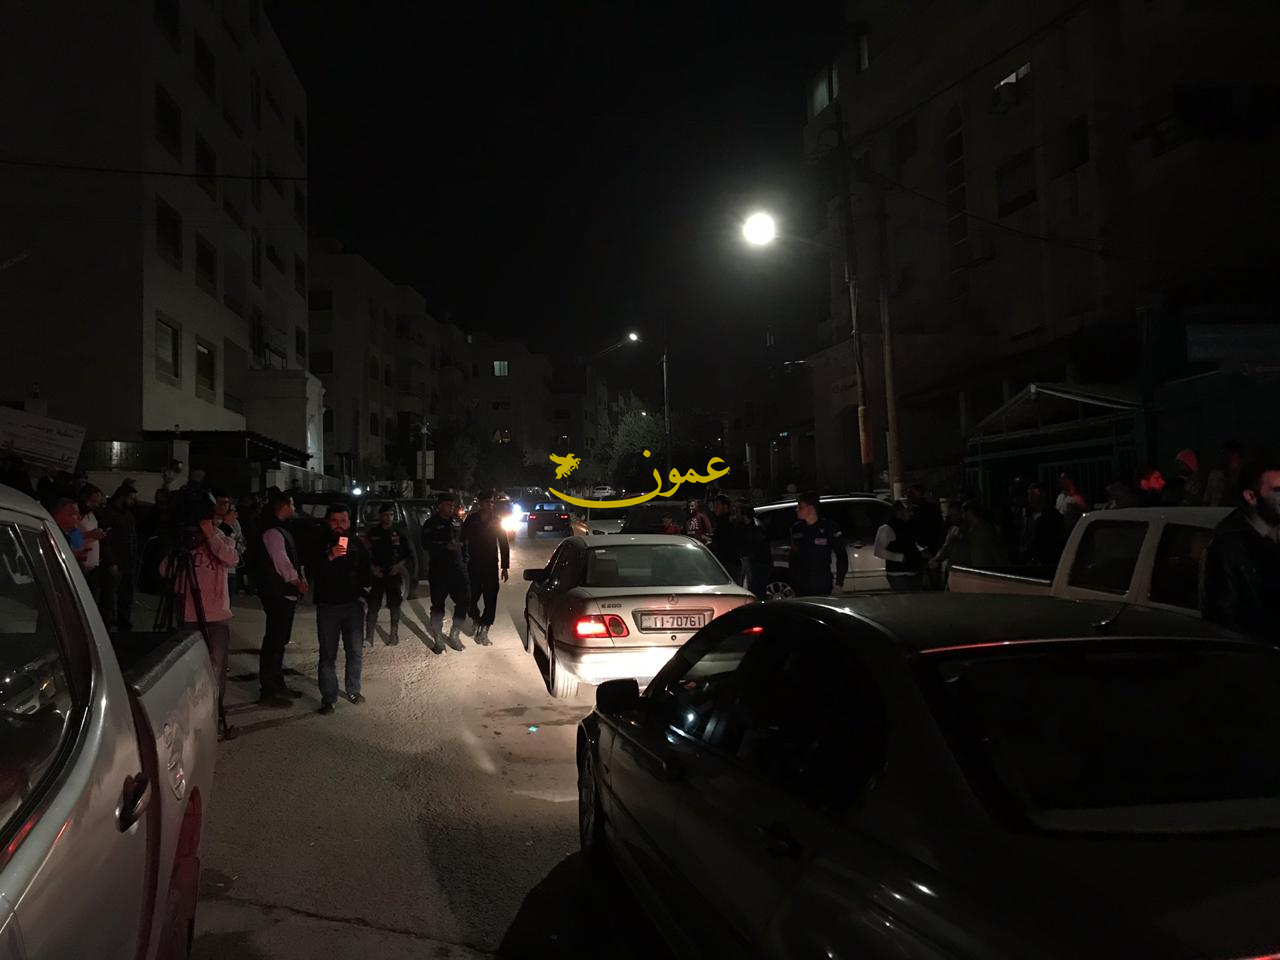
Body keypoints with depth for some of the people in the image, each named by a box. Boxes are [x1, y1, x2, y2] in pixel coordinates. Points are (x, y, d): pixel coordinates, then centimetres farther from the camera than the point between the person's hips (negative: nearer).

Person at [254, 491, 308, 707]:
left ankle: (277, 684, 29)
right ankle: (268, 692, -2)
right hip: (277, 594, -11)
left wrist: (299, 579, 6)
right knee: (274, 641, -6)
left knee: (280, 640, 18)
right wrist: (297, 582, -9)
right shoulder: (272, 532, -15)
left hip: (285, 593, 11)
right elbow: (281, 561, -18)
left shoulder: (280, 530, 16)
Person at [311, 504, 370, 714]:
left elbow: (366, 569, 17)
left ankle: (353, 690, 24)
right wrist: (330, 557, -34)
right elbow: (312, 569, -19)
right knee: (327, 655, 1)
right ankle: (328, 698, 7)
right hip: (327, 605, -2)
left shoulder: (357, 543, 5)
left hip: (353, 603, 2)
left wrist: (362, 588, 7)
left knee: (356, 651, 8)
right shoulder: (320, 544, -4)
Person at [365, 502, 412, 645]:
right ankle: (369, 638, -4)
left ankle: (394, 634, 21)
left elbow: (407, 554, 10)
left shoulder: (399, 533, 5)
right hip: (376, 574, -1)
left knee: (395, 606, 9)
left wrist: (399, 565, -7)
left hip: (394, 574, 2)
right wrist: (372, 567, -12)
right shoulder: (372, 533, 1)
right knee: (373, 607, -5)